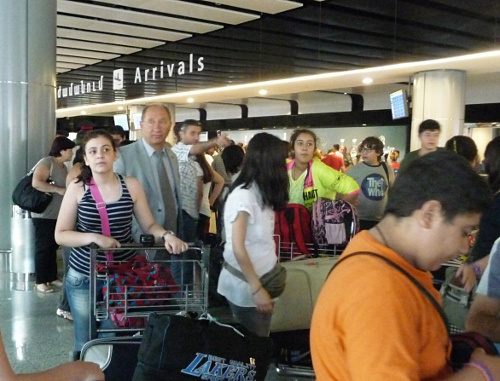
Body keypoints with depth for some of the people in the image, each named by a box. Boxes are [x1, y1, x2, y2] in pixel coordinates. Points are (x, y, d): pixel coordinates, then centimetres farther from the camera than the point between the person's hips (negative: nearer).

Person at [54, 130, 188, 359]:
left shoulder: (131, 186, -2)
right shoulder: (77, 188, -5)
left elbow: (149, 225, 3)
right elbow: (60, 235, -6)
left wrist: (166, 235, -18)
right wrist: (94, 237, -21)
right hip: (83, 277, 0)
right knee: (86, 344, 10)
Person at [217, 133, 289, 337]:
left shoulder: (260, 193, 6)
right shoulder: (243, 195, -20)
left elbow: (260, 242, 6)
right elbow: (238, 248, -21)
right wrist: (256, 289, -20)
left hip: (261, 281, 7)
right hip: (245, 287, -7)